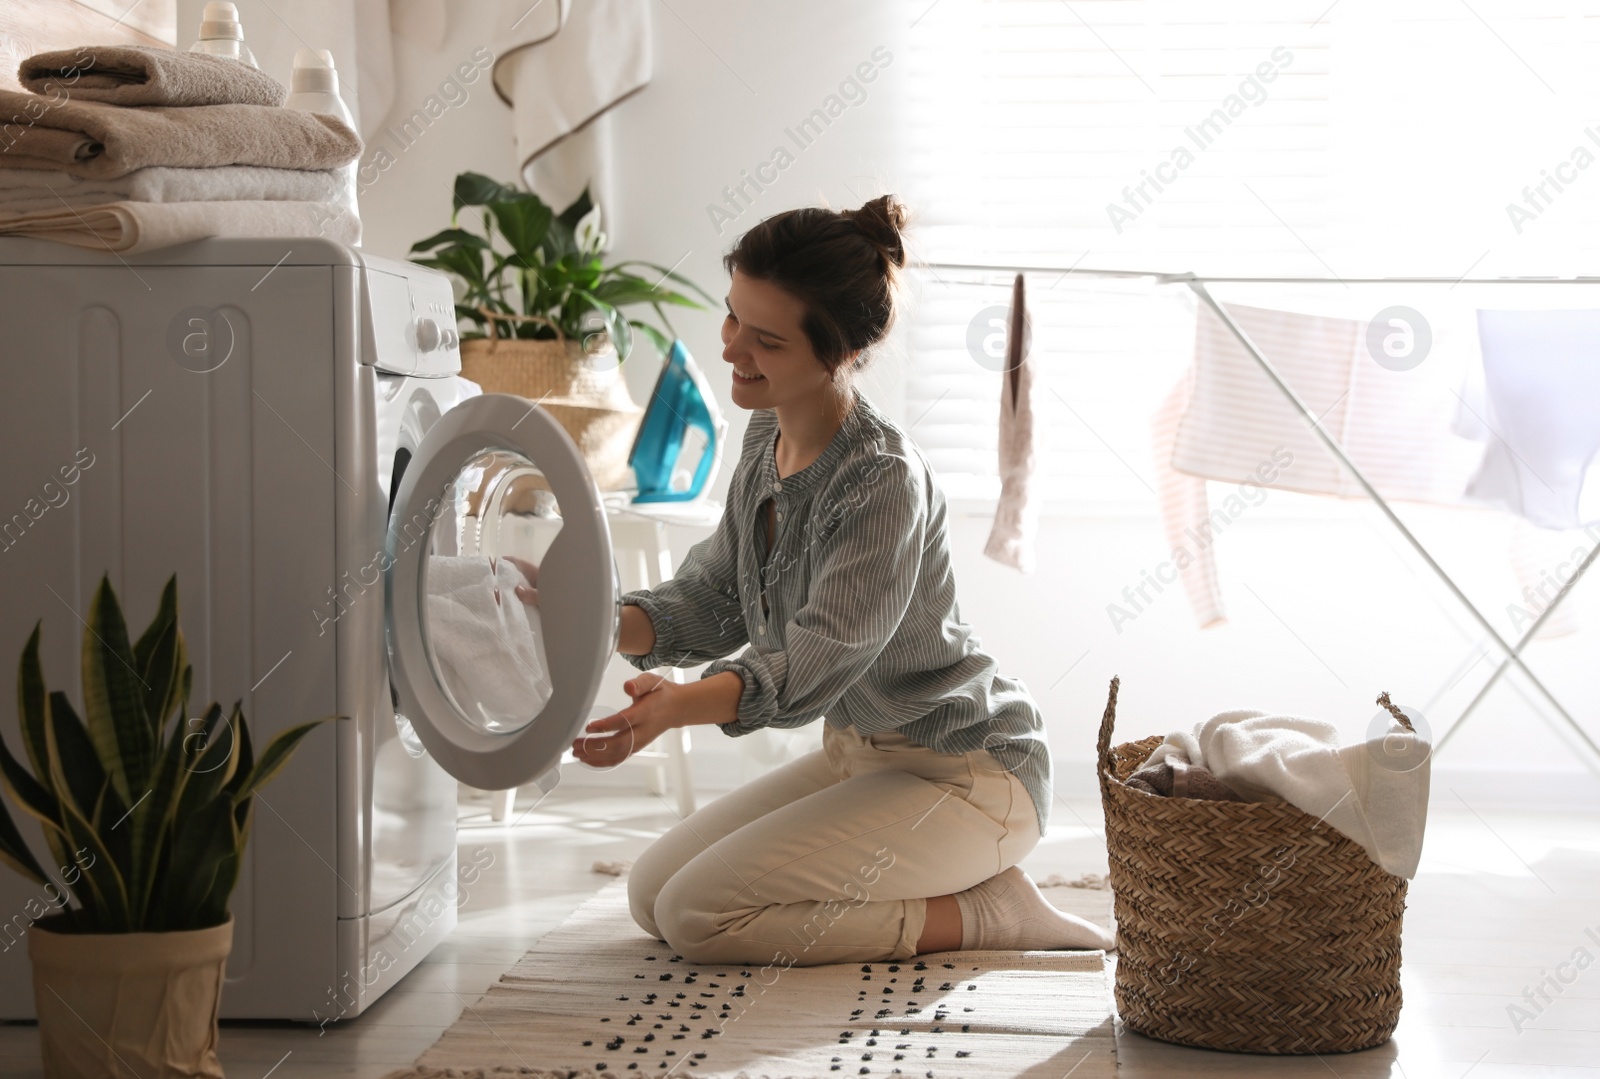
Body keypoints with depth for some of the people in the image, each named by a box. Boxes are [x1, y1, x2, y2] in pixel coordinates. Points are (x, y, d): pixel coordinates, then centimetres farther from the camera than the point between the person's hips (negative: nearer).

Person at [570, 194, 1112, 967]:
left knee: (700, 914, -16)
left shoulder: (884, 481, -27)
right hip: (856, 753, 9)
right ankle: (946, 889, 13)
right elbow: (712, 599, 4)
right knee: (650, 896, 7)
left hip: (966, 775, -9)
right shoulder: (767, 436, 0)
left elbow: (819, 662, -34)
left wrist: (675, 706, -51)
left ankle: (985, 913, -5)